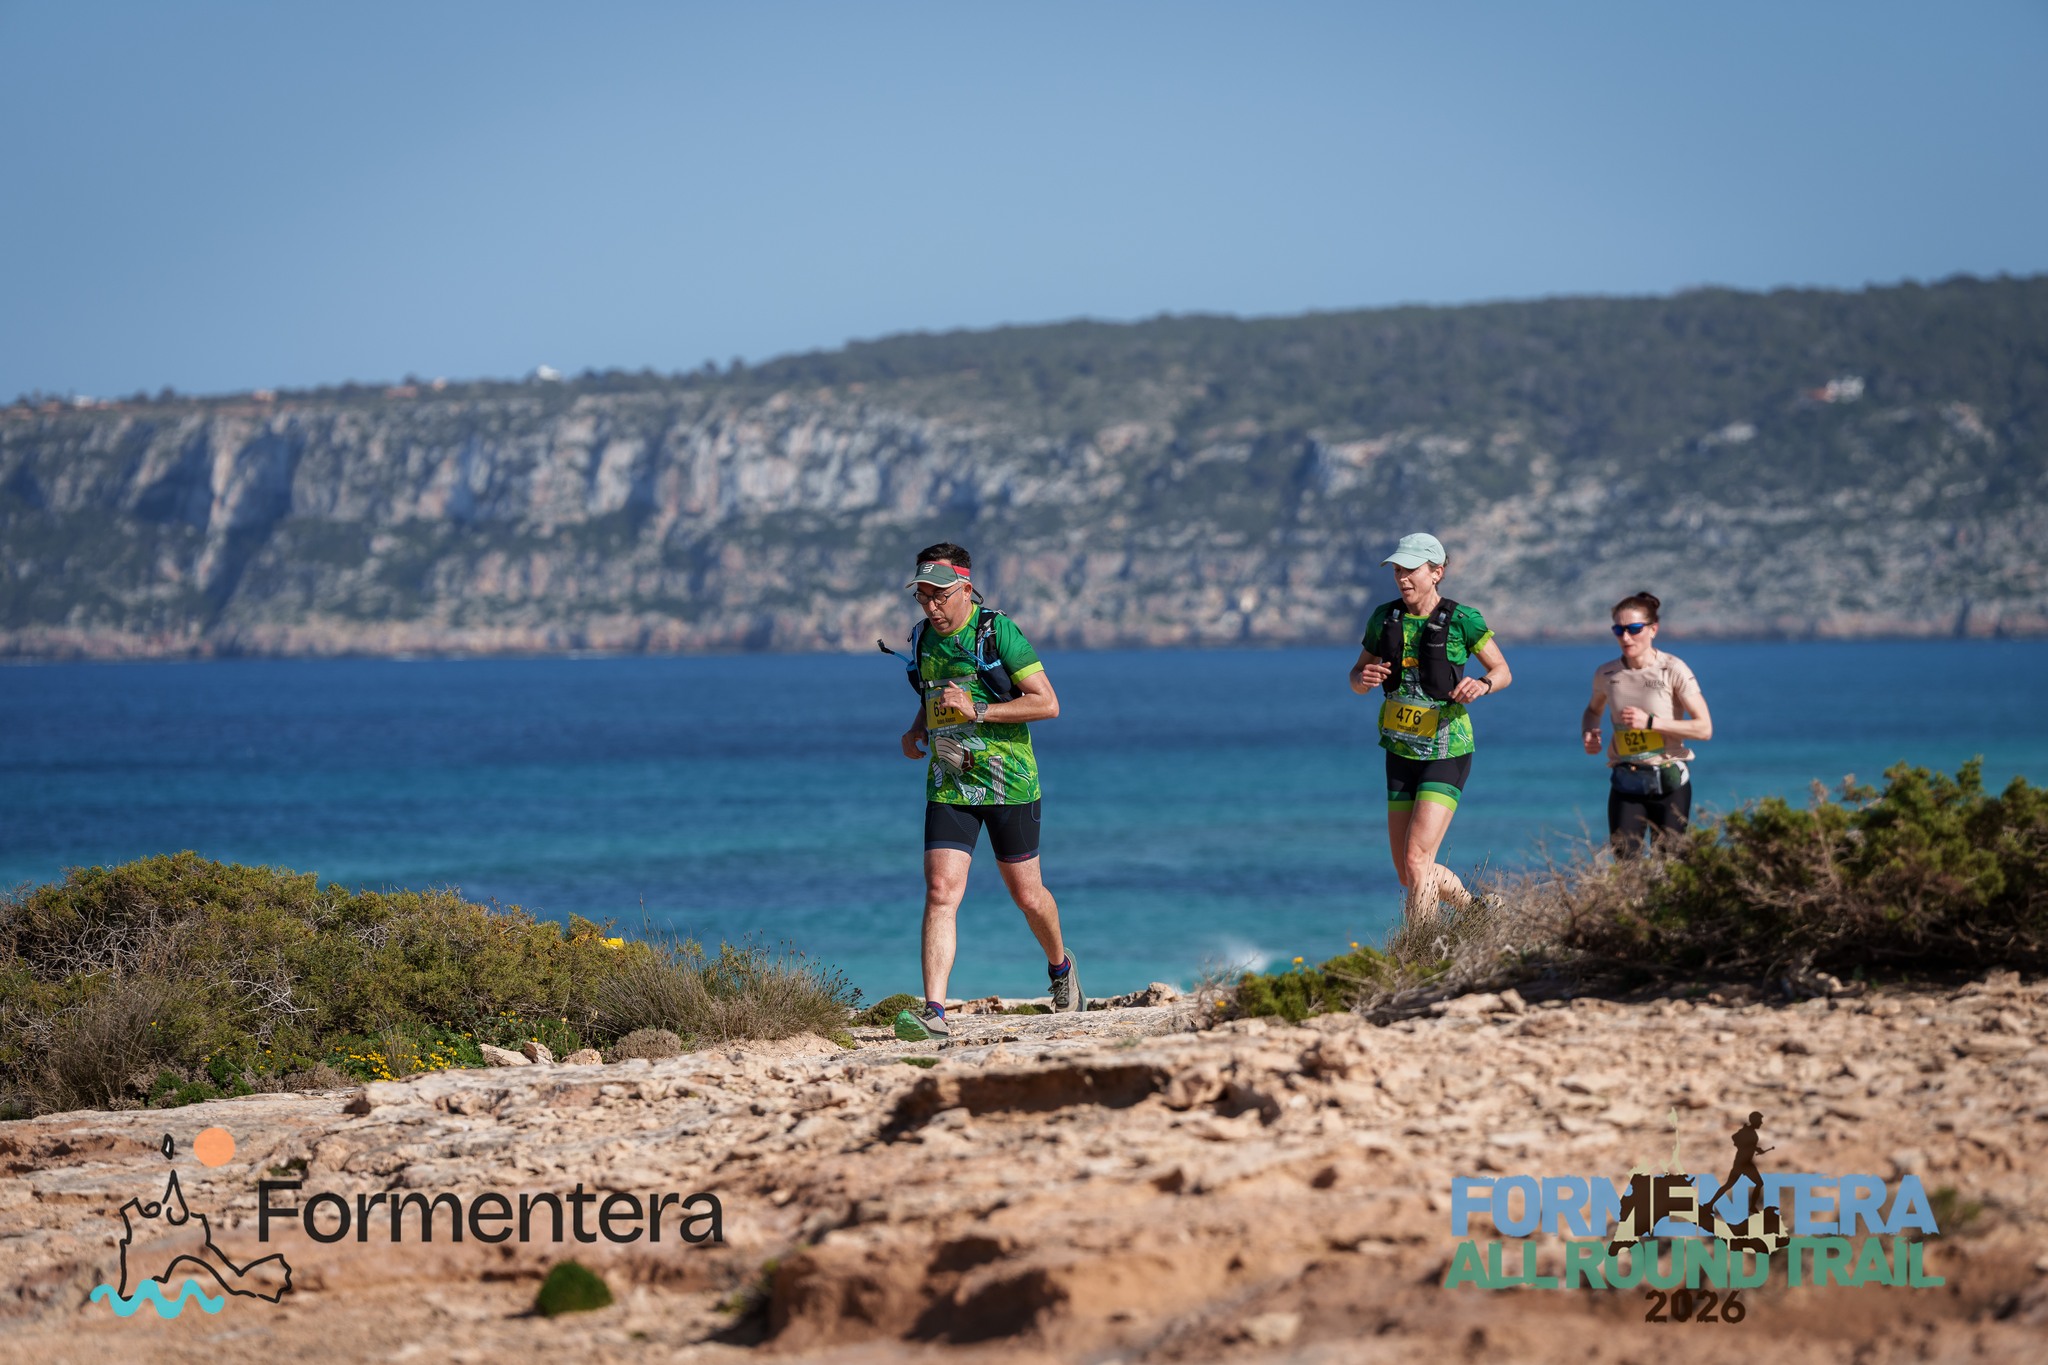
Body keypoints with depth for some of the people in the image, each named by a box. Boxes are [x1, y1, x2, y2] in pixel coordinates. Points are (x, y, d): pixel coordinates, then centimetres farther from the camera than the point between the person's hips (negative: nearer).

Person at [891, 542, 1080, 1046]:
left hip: (1008, 782, -4)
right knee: (940, 893, -12)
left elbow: (1047, 703, -15)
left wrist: (978, 710, -22)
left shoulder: (998, 632, -12)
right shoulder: (922, 640, 6)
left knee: (1027, 895, 11)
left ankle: (1060, 966, 42)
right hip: (949, 786, 4)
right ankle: (935, 1015, -18)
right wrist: (916, 732, 5)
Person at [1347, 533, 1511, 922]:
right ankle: (1474, 911, 38)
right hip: (1401, 753, 6)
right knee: (1407, 874, 11)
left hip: (1446, 753, -6)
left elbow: (1503, 672, 0)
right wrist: (1364, 679, -13)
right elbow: (1356, 679, 12)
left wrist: (1482, 685, -23)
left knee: (1417, 862, -19)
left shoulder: (1462, 620, -11)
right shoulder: (1385, 617, 3)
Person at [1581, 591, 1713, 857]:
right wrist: (1589, 734, 0)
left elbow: (1704, 728, -13)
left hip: (1669, 782, -2)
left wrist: (1650, 722, -20)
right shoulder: (1606, 674, 1)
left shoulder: (1673, 670, -10)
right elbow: (1593, 710, 23)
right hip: (1625, 783, 2)